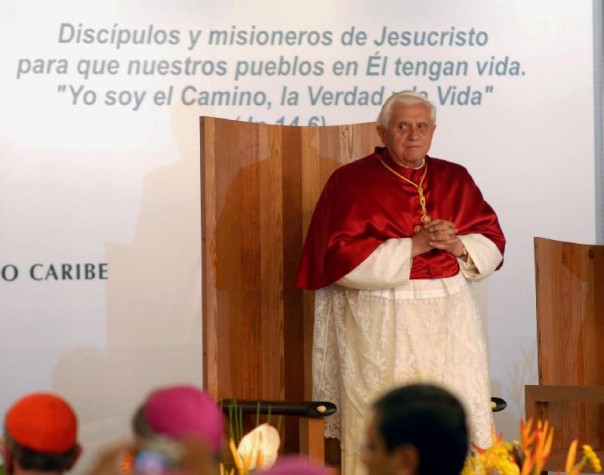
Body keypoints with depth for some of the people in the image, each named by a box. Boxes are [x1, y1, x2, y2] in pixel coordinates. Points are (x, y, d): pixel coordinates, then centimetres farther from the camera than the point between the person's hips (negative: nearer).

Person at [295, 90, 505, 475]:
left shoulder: (456, 179, 11)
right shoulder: (351, 182, -2)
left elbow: (493, 244, 10)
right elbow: (342, 256, -11)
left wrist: (457, 245, -11)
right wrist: (413, 246, -17)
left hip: (450, 318, 4)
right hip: (382, 324, -4)